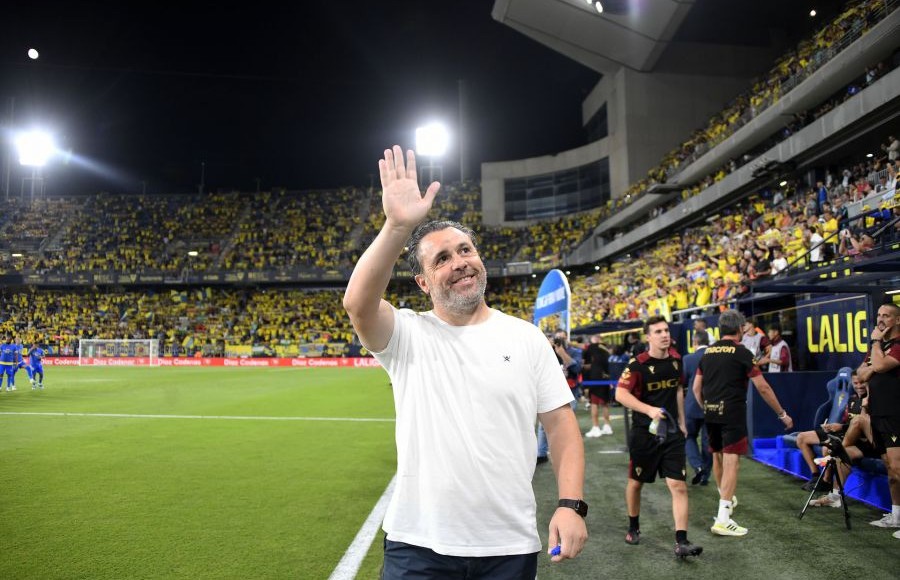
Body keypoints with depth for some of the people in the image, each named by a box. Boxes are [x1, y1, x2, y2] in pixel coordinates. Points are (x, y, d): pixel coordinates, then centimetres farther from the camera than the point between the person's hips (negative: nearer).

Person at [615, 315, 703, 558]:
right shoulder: (638, 364, -14)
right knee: (635, 482, 13)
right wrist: (649, 410, -30)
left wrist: (681, 421, 18)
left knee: (679, 486, -6)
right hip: (644, 433, -3)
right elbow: (620, 394, -20)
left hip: (671, 432, 4)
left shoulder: (676, 359, 3)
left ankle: (681, 542, 0)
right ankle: (633, 528, 35)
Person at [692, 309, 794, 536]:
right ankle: (723, 519, -13)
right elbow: (763, 387, -7)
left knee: (717, 456, 20)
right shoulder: (741, 352, -7)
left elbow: (696, 387, 13)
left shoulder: (708, 352, 10)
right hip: (732, 414, -6)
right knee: (731, 461, -7)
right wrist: (782, 414, 2)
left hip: (711, 413, 6)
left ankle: (726, 499, 43)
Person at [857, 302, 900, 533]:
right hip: (878, 414, 8)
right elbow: (861, 374, 14)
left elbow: (881, 365, -23)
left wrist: (876, 341, -9)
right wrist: (871, 368, -7)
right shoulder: (879, 345, 18)